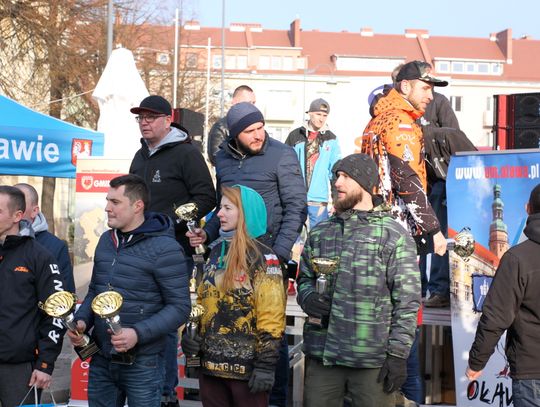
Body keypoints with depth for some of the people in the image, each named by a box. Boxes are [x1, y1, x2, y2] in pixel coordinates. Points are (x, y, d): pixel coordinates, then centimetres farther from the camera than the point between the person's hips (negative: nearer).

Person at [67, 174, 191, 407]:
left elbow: (180, 307, -14)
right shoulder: (106, 240, 9)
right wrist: (82, 321, 0)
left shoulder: (164, 248, -13)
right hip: (101, 360, 6)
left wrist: (138, 333, -24)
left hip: (142, 363, -6)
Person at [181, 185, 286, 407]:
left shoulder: (262, 258, -10)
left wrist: (266, 364, -17)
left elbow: (271, 316, -15)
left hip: (247, 367, -7)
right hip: (211, 363, 7)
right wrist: (190, 332, 3)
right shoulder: (216, 251, 12)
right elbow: (201, 301, 18)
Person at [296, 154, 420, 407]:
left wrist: (398, 354, -10)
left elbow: (407, 301, -6)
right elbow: (305, 279, 21)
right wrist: (309, 299, -2)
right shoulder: (319, 233, 13)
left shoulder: (393, 236, -4)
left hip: (372, 359, -4)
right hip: (322, 355, 4)